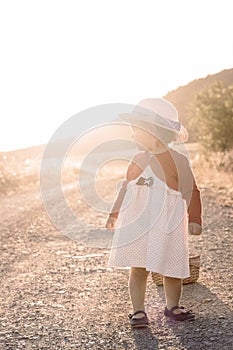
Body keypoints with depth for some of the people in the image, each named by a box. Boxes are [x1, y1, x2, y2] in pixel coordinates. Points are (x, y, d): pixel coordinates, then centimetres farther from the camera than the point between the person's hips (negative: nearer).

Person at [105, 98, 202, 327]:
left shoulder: (178, 161, -6)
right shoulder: (138, 161, 6)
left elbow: (191, 191, -1)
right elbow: (126, 188, 17)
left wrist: (194, 219, -6)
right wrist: (114, 214, 14)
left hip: (167, 228, -3)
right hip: (137, 227, 3)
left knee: (171, 270, 6)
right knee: (138, 270, 3)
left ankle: (172, 307, 26)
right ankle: (138, 311, 13)